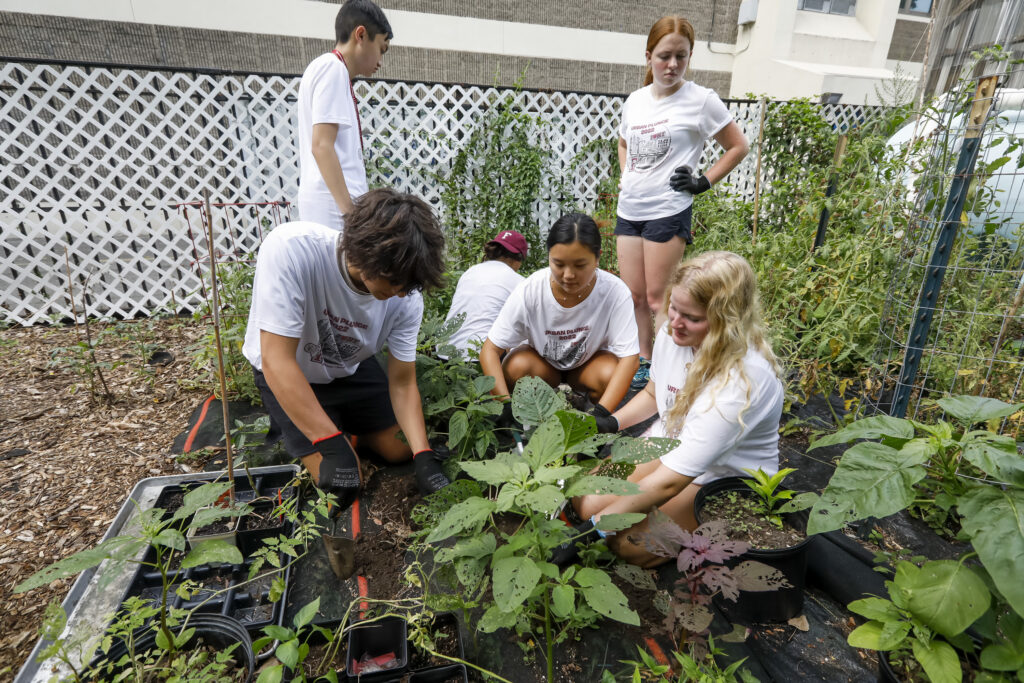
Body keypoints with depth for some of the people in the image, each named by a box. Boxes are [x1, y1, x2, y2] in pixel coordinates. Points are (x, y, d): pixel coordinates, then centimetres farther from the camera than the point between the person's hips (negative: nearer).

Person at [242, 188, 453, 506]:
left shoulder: (406, 299, -26)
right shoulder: (291, 249, -38)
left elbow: (402, 384, -15)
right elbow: (277, 361, -35)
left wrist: (424, 457, -28)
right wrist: (333, 447, -39)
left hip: (350, 368, 4)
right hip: (285, 374, -3)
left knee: (401, 450, 4)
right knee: (342, 487, -10)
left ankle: (346, 422, 28)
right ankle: (287, 425, 16)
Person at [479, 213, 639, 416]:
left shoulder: (615, 291, -26)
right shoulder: (529, 291, -25)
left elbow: (629, 358, -27)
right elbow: (490, 350, -23)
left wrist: (600, 413, -40)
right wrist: (507, 406, -36)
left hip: (588, 364, 0)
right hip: (540, 362, 1)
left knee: (609, 375, -32)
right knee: (517, 366, -31)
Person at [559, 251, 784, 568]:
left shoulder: (744, 379, -34)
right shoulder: (671, 334, -13)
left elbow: (670, 481, -34)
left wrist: (592, 529, -31)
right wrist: (611, 423, -7)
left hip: (726, 479, -5)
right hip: (669, 444, 5)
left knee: (631, 545, -20)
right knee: (586, 501, -15)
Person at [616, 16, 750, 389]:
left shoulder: (701, 100, -4)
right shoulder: (635, 100, 11)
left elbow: (738, 147, 3)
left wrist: (703, 182, -5)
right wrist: (628, 178, 14)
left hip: (668, 212, -6)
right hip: (628, 209, 6)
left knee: (657, 298, -3)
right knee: (633, 295, 9)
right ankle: (642, 363, 24)